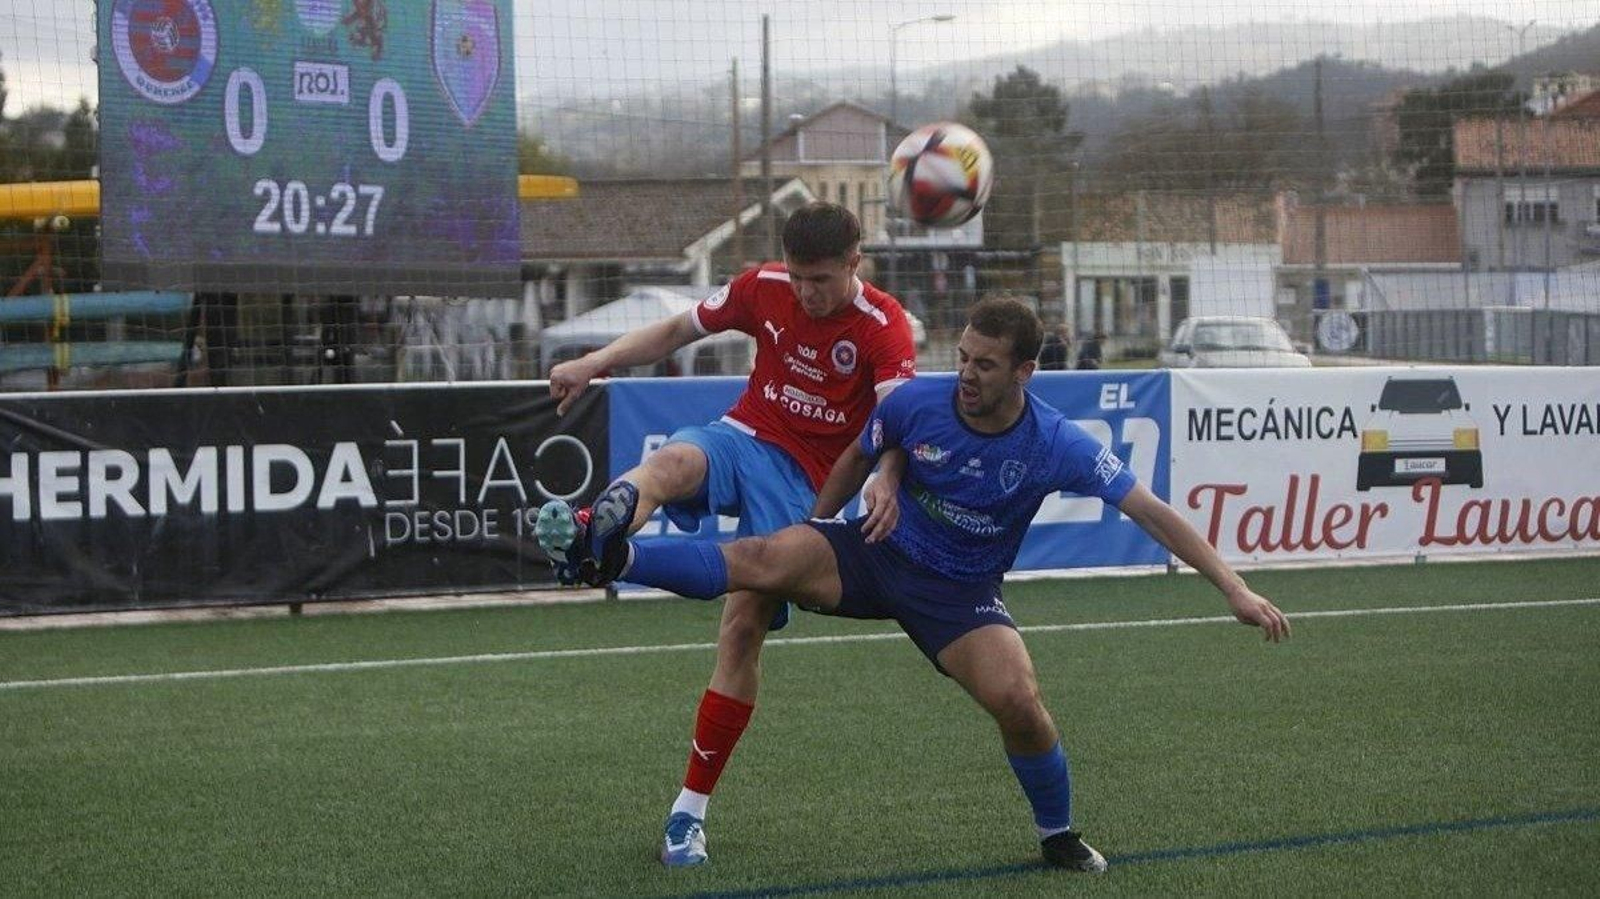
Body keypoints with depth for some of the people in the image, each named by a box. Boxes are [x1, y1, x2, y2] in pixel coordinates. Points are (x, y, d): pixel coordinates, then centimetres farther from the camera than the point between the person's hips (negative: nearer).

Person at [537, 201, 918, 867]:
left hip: (804, 482, -2)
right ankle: (584, 539, -70)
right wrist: (594, 363, 1)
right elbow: (675, 331, 14)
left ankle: (688, 812, 0)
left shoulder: (881, 324, -11)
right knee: (672, 463, -35)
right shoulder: (764, 288, 1)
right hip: (744, 437, 3)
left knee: (745, 628, -10)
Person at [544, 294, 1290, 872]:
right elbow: (858, 460, 7)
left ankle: (1058, 836, 7)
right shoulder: (915, 404, -15)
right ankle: (609, 557, -30)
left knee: (1019, 702, -20)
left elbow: (1153, 512, -19)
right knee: (767, 560, -26)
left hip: (962, 592, -1)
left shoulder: (1057, 446, -21)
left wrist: (1236, 590, -23)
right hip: (876, 555, 1)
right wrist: (815, 532, 16)